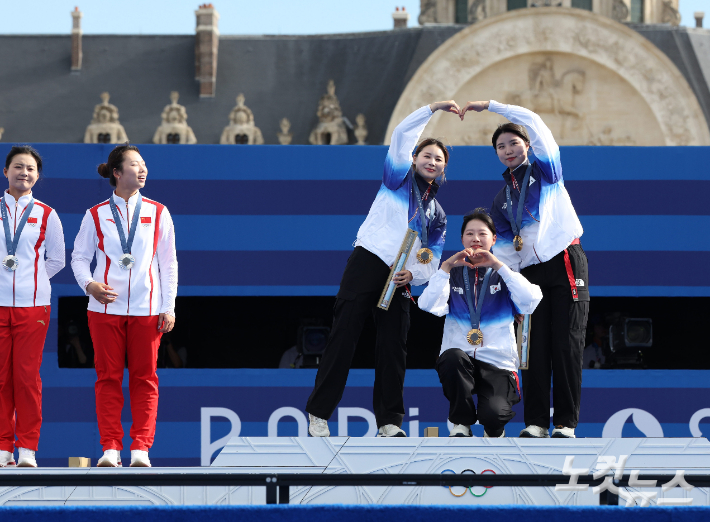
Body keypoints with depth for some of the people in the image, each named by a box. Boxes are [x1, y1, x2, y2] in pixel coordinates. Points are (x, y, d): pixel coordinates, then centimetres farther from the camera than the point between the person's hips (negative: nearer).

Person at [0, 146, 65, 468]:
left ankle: (27, 448, -1)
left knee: (27, 376, -4)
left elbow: (56, 260, 15)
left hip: (33, 305, 0)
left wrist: (32, 281, 4)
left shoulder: (46, 216, 9)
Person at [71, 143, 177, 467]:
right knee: (108, 377, 0)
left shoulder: (158, 213, 8)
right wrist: (89, 284, -10)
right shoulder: (96, 215, 6)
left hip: (147, 308, 1)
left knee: (144, 378, -1)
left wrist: (169, 307, 3)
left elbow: (168, 263, 9)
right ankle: (110, 447, 3)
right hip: (106, 307, -1)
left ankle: (140, 448, 1)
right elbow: (79, 256, 10)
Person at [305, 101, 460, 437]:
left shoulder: (437, 214, 22)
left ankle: (389, 421, 2)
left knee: (393, 347, -2)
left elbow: (432, 261, 17)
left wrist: (413, 274, -4)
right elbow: (402, 135, -1)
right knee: (344, 337, -9)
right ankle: (319, 413, -8)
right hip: (367, 262, -5)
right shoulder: (400, 178, 11)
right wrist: (433, 109, 1)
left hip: (399, 280, 5)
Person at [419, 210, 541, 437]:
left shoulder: (504, 274, 11)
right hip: (460, 360, 1)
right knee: (453, 357, -37)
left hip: (498, 364, -1)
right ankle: (461, 424, -11)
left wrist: (498, 266, -13)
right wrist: (446, 267, -13)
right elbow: (428, 305, -5)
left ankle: (494, 429, 12)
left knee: (494, 414, -30)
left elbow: (531, 301, -10)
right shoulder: (453, 274, 13)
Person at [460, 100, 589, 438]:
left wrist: (489, 105, -4)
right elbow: (504, 248, 18)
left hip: (566, 264, -4)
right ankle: (536, 421, -2)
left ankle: (566, 422, -6)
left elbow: (533, 122, -5)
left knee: (567, 344, -7)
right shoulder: (501, 200, 20)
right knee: (535, 348, -3)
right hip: (530, 272, 4)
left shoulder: (546, 170, 8)